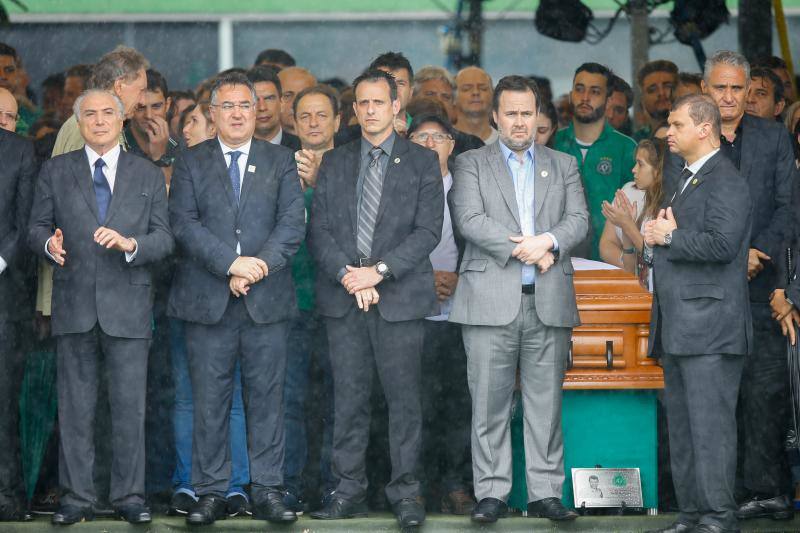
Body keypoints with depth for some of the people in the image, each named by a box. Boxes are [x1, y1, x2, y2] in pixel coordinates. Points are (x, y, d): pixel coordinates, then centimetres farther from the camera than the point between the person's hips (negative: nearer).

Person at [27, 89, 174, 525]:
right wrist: (49, 244, -16)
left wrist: (130, 243, -16)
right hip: (74, 305, 0)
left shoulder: (148, 176, 10)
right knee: (74, 406, 3)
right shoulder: (55, 172, 10)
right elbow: (36, 227, 7)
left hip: (128, 306, 0)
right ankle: (76, 498, 8)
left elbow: (164, 239, 4)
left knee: (130, 406, 0)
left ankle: (130, 497, 7)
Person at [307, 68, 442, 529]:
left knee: (404, 398, -2)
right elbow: (319, 230, 7)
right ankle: (350, 491, 9)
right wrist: (347, 274, -10)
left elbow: (428, 230, -4)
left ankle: (406, 492, 4)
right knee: (348, 399, 4)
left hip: (400, 297, -2)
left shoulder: (422, 162, 6)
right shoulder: (334, 163, 14)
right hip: (343, 299, 2)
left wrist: (380, 271, -14)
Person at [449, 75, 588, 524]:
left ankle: (546, 492, 6)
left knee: (546, 403, 2)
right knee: (490, 403, -2)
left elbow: (579, 220, 6)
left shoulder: (564, 166, 17)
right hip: (492, 301, -2)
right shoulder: (472, 164, 9)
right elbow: (470, 220, -5)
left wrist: (548, 241, -15)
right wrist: (524, 249, -13)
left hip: (549, 302, 2)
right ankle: (492, 492, 4)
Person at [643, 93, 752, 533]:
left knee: (709, 422, -11)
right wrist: (654, 239, 6)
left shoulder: (725, 182, -10)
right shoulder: (677, 177, 21)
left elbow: (721, 244, -22)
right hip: (676, 325, 10)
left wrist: (670, 238, -10)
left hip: (709, 324, -10)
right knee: (681, 425, 11)